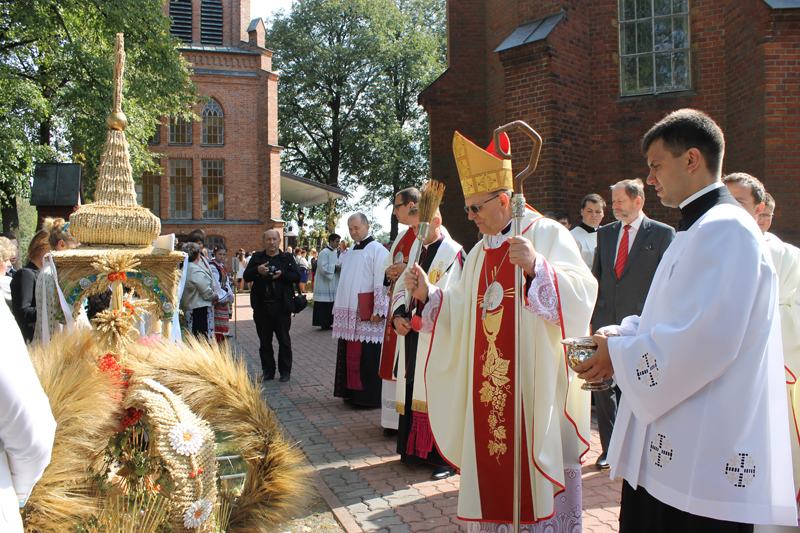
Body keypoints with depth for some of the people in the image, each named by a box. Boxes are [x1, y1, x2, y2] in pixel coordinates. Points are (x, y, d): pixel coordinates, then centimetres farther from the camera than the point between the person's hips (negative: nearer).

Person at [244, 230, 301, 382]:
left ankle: (285, 371, 15)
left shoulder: (287, 258, 6)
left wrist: (282, 274, -18)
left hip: (281, 306, -2)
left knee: (284, 340, 5)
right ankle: (268, 371, 20)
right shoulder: (257, 258, 11)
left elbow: (297, 277, -2)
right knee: (265, 341, 9)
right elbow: (246, 277, 2)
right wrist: (257, 270, -17)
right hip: (261, 306, 2)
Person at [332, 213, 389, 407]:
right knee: (349, 354, 11)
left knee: (367, 357, -4)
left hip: (366, 316, -8)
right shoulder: (350, 253, 19)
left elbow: (382, 282, -13)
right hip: (348, 314, 8)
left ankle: (369, 397, 5)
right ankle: (351, 392, 21)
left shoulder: (377, 250, -7)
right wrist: (339, 307, 18)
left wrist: (378, 311, -18)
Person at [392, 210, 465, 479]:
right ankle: (416, 448, 25)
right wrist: (398, 314, -5)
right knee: (413, 390, 12)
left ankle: (446, 457, 8)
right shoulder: (416, 251, 14)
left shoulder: (453, 253, -8)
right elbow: (402, 285, 12)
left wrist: (416, 316, -19)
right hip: (412, 336, 7)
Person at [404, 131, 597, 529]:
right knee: (490, 472, 13)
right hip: (487, 388, 6)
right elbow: (463, 314, 16)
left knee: (538, 481, 3)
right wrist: (428, 294, 1)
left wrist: (535, 268, -33)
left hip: (537, 390, -6)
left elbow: (581, 298, -18)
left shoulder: (547, 234, -6)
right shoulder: (480, 251, 14)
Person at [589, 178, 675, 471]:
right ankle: (609, 447, 21)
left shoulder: (663, 234, -2)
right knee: (603, 386, 6)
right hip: (605, 322, 4)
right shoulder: (605, 233, 11)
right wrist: (592, 316, 8)